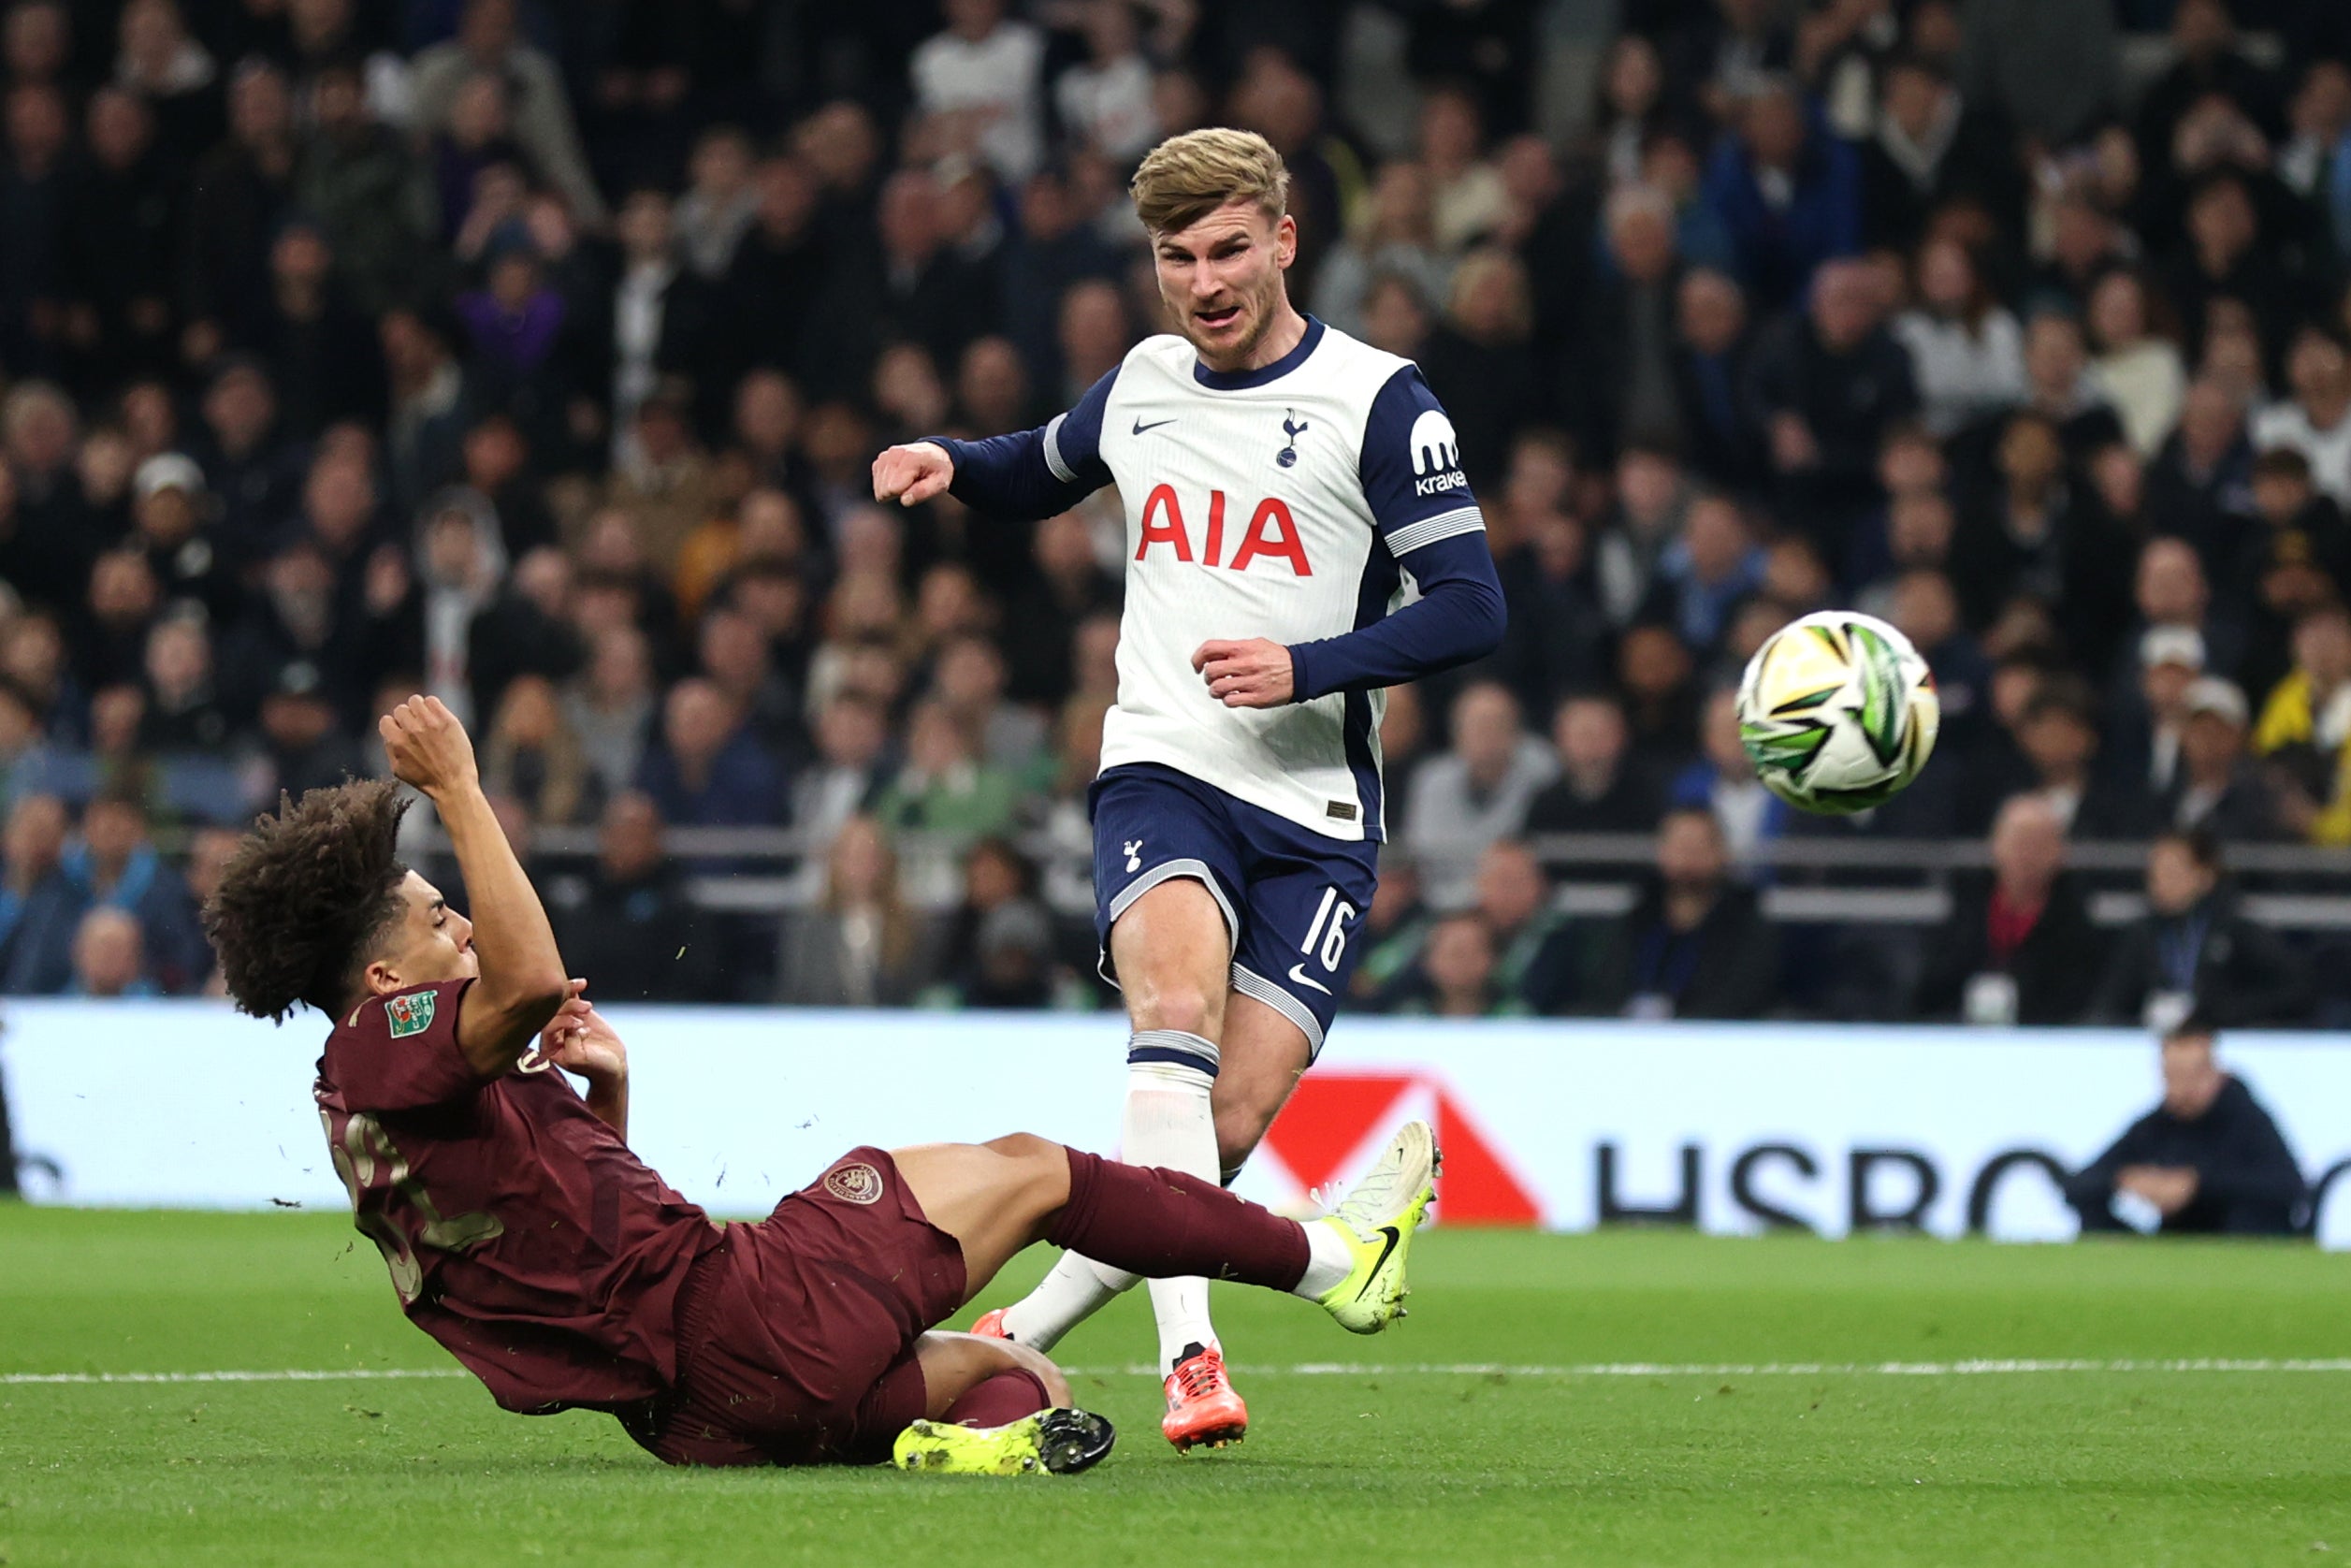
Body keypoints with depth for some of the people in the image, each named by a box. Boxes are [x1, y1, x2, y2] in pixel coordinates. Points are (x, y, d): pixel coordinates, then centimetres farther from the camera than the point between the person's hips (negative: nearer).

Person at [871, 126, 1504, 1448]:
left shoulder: (1377, 402, -2)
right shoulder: (1144, 384, 13)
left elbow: (1472, 608, -7)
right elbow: (1040, 476, 34)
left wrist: (1307, 667, -19)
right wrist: (948, 462, 12)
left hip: (1315, 809, -1)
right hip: (1163, 773, 2)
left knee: (1234, 1122, -11)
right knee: (1178, 995, -30)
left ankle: (1021, 1336, 7)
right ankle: (1190, 1351, -40)